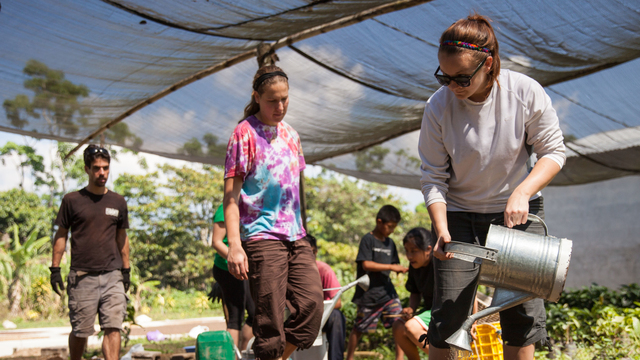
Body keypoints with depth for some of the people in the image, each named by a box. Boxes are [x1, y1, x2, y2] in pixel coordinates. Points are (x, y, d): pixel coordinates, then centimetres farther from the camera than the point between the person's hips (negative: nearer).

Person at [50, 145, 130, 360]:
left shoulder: (118, 202, 11)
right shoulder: (72, 201, 3)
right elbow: (61, 235, 6)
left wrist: (126, 271, 15)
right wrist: (55, 269, 1)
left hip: (112, 276, 2)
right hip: (82, 277, -2)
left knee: (113, 328, -8)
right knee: (80, 331, 3)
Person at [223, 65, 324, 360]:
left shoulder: (290, 134, 16)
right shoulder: (245, 133, -3)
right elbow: (231, 194, -8)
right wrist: (234, 244, -17)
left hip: (295, 237, 6)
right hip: (262, 237, -6)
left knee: (312, 304, -6)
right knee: (270, 318, -6)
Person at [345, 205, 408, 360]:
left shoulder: (390, 243, 11)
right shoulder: (368, 240, -9)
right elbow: (366, 264, -18)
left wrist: (401, 269, -7)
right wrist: (391, 267, -20)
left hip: (387, 290, 5)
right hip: (368, 293, -5)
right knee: (359, 328, 6)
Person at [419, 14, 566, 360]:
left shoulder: (526, 92, -15)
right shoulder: (438, 106, -14)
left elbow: (553, 152, -6)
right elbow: (433, 177, -9)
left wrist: (522, 192, -22)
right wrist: (441, 229, -22)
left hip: (517, 211, 0)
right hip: (459, 214, 0)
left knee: (523, 313, -4)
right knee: (448, 316, -4)